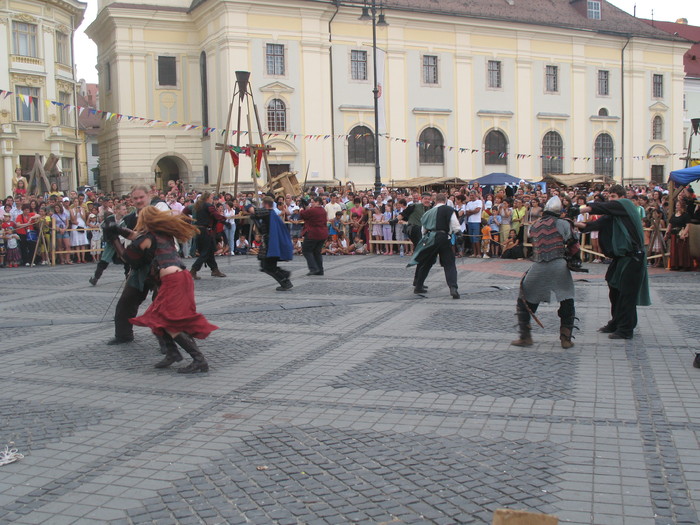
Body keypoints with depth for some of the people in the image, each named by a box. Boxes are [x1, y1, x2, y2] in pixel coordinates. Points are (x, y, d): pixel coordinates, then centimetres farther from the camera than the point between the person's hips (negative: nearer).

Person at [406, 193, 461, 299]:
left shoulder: (429, 212, 14)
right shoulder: (449, 210, -1)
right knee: (449, 264, -1)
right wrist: (458, 232, 16)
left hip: (429, 238, 4)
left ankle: (418, 286, 29)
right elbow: (456, 228, -4)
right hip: (443, 238, -4)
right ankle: (453, 288, -16)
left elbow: (423, 230, 20)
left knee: (425, 263, 19)